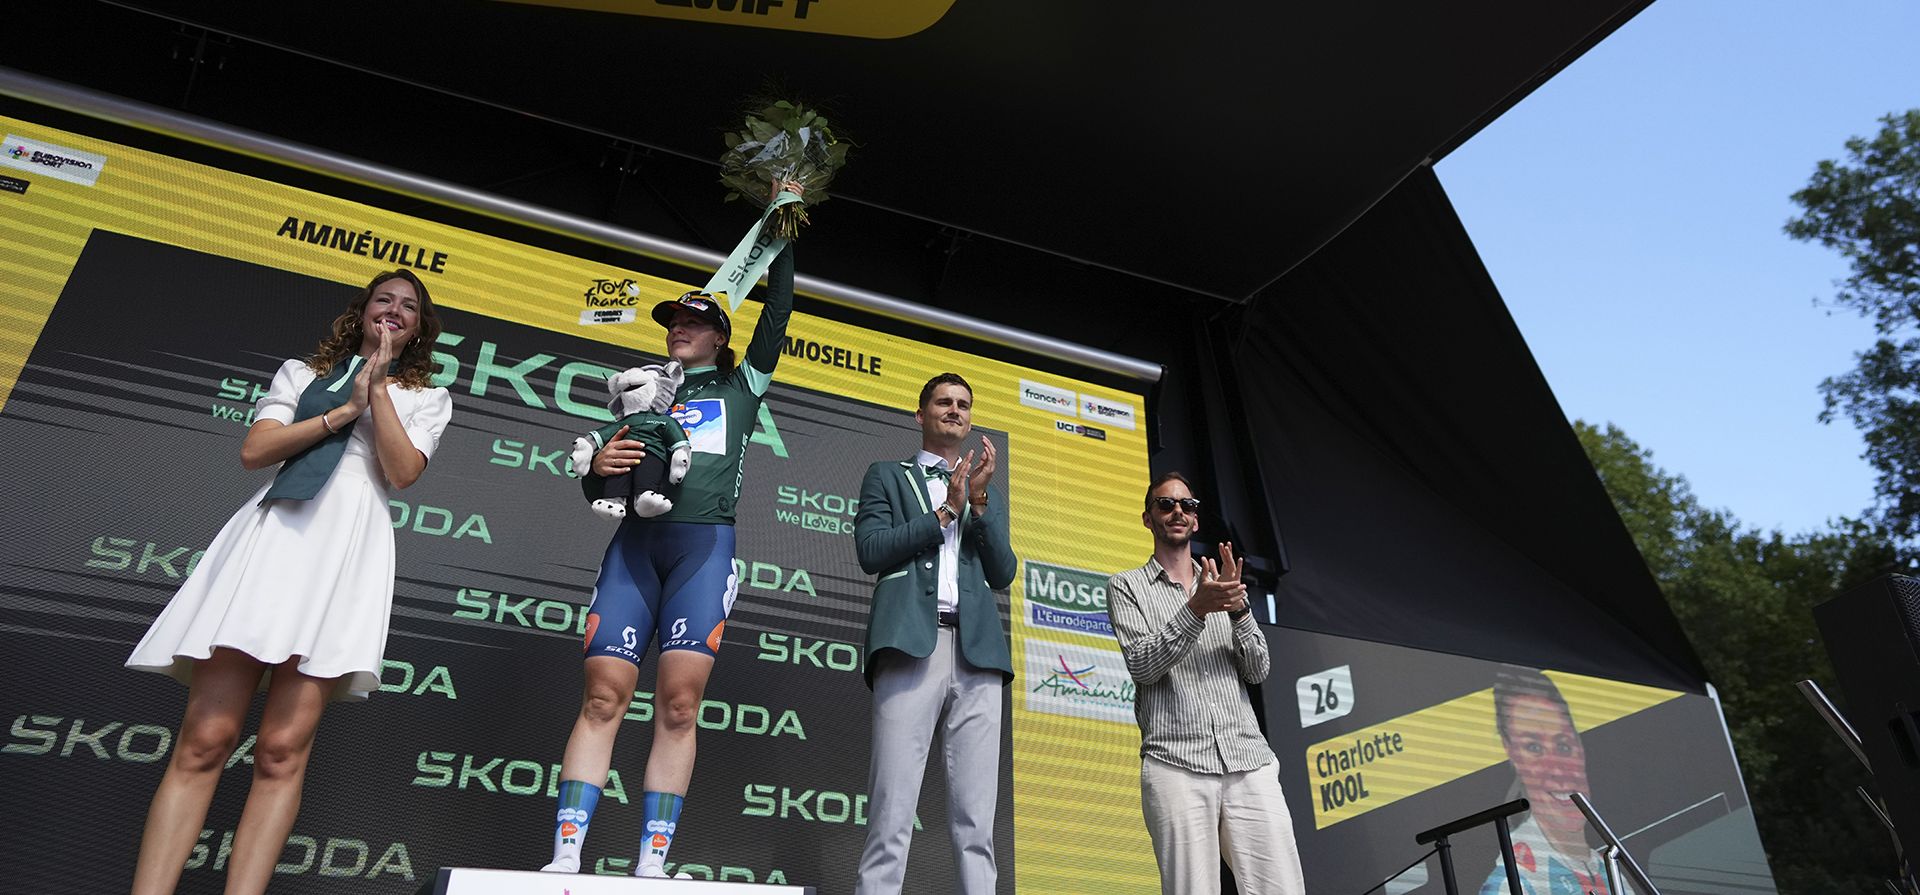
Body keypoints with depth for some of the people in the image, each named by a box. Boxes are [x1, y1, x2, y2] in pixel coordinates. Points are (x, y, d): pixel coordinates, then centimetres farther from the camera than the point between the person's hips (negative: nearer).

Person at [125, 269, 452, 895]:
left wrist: (378, 389, 0)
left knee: (282, 747, -8)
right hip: (274, 531, 1)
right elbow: (254, 451, 6)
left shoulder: (426, 398, 18)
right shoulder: (301, 372, 21)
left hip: (351, 544, -1)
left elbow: (402, 473, 1)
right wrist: (346, 410, 1)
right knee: (204, 739, -7)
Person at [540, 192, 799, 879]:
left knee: (679, 703, -8)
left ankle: (651, 866, -5)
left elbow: (778, 312, 15)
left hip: (705, 544, -2)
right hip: (635, 543, 2)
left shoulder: (741, 387, 20)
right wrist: (597, 466, -1)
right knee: (604, 696, -8)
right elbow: (596, 489, 22)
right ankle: (565, 858, -7)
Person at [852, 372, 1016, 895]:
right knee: (891, 818, -10)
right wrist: (946, 511, 0)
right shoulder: (888, 477, 18)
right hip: (912, 642, -3)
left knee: (976, 825, -1)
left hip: (978, 652, 3)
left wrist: (978, 502, 2)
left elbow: (1003, 574, 13)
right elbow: (870, 552, 2)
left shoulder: (989, 497, 27)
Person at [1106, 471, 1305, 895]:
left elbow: (1257, 670, 10)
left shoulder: (1224, 583, 20)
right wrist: (1197, 608, -17)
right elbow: (1142, 666, -5)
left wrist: (1237, 608, -7)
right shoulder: (1126, 586, 10)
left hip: (1250, 762, 3)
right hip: (1176, 765, -3)